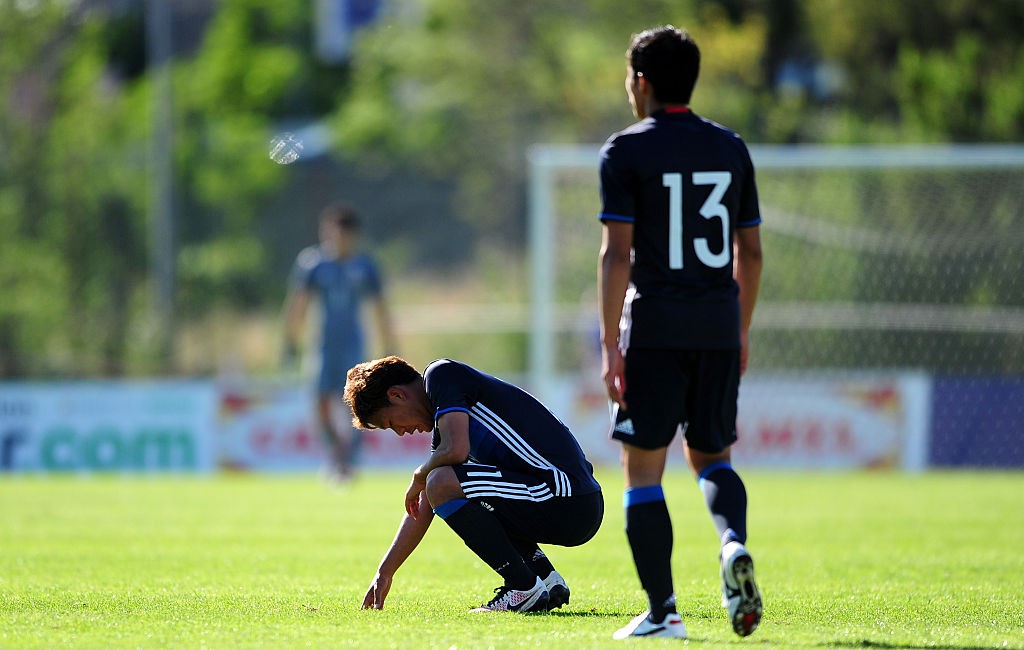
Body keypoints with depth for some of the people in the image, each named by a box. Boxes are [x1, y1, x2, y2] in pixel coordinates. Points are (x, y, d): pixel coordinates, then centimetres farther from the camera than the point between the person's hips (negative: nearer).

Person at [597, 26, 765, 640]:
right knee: (711, 456, 17)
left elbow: (617, 253, -10)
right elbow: (751, 251, 12)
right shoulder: (731, 148, 10)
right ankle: (734, 544, -14)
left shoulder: (627, 151, -4)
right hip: (720, 327, 4)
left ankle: (662, 611, -1)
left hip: (655, 329, -4)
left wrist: (611, 344, -9)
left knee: (644, 469, 3)